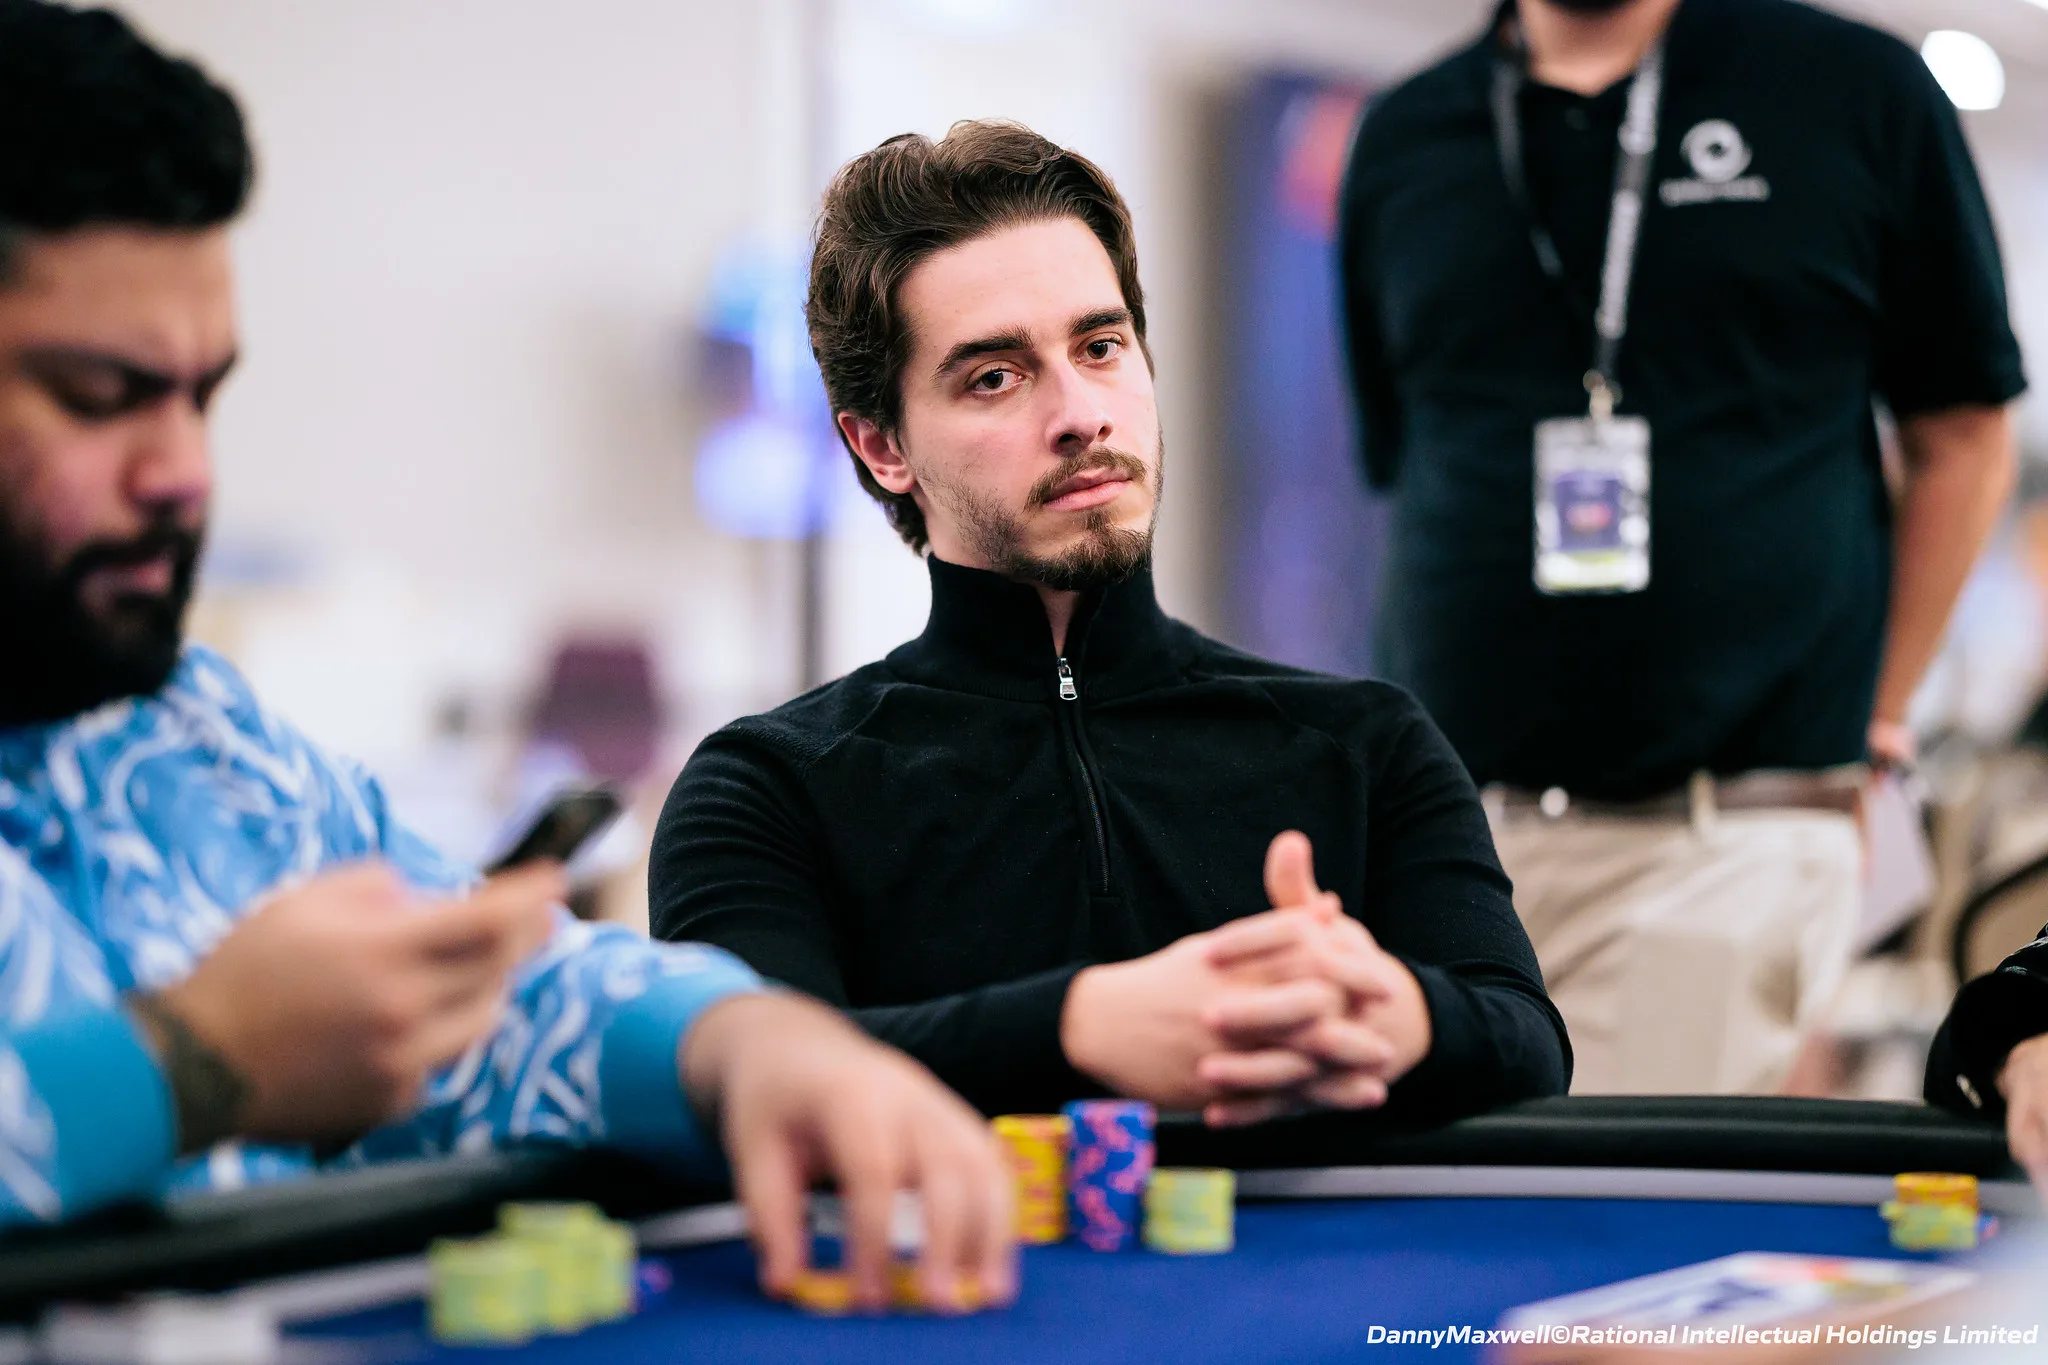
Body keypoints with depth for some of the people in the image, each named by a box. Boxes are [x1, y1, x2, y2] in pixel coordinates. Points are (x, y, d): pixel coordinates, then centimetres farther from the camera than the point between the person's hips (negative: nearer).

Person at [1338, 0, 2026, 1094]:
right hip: (1440, 829, 3)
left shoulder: (1860, 91, 4)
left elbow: (1962, 437, 9)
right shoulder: (1399, 137, 12)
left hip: (1729, 840, -3)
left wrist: (1870, 722, 7)